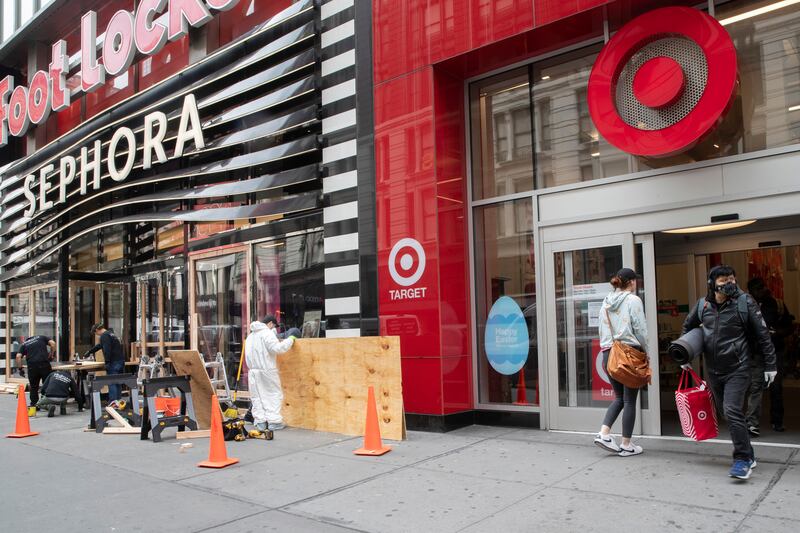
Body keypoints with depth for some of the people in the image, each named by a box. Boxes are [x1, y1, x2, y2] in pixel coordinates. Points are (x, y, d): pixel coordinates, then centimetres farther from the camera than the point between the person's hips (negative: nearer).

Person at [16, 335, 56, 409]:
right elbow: (52, 343, 4)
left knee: (33, 386, 12)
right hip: (44, 364, -1)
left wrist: (20, 368, 12)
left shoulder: (24, 344, 21)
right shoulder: (41, 337, 20)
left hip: (32, 366, 1)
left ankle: (33, 404, 14)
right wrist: (51, 355, 14)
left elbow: (18, 356, 6)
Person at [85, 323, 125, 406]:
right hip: (121, 361, 9)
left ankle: (113, 401, -14)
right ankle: (117, 401, 12)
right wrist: (89, 352, 47)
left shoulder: (104, 336, -8)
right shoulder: (110, 334, 23)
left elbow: (107, 350, -20)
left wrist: (107, 363, -22)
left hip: (114, 362, -9)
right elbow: (99, 345, 37)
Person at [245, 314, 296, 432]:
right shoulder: (267, 333, -10)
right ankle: (273, 421, 2)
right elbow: (278, 348, -19)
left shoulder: (251, 335, 17)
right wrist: (290, 339, -9)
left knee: (257, 397, 10)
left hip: (253, 371, 7)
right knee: (274, 395, 3)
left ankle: (260, 422, 9)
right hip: (267, 370, -7)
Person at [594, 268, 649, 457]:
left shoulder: (606, 303, 11)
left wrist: (607, 349, 17)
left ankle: (604, 433, 4)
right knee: (630, 400, 4)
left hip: (608, 353, 6)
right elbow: (640, 329, -9)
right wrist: (645, 351, 3)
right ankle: (626, 445, 9)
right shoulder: (633, 300, -7)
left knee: (619, 397, 17)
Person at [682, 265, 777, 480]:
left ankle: (743, 459, -6)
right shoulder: (703, 305, 2)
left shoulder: (745, 302, -8)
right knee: (728, 413, 13)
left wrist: (770, 365, -2)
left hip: (737, 369, -5)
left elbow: (762, 334, -3)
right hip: (714, 371, 5)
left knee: (732, 411, -17)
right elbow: (687, 326, 19)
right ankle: (748, 455, 28)